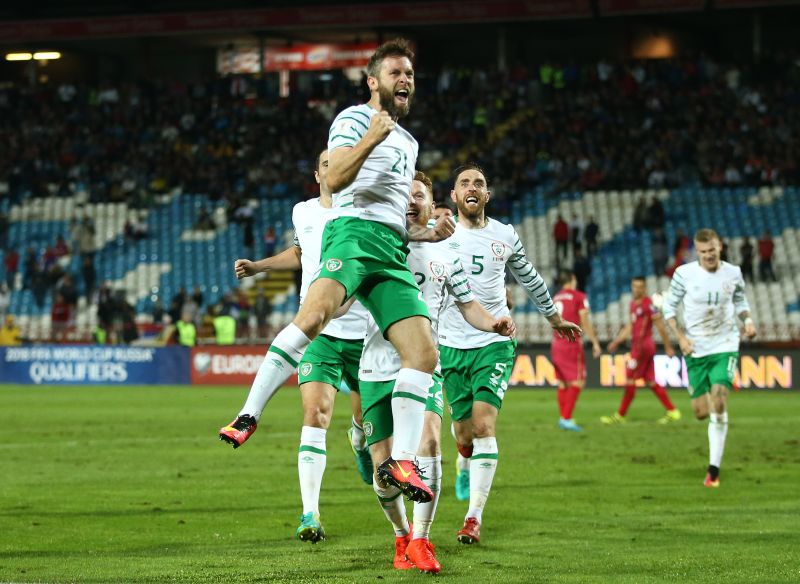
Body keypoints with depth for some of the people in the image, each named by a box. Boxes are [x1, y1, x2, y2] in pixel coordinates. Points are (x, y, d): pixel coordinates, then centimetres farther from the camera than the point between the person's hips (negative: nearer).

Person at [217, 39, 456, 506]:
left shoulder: (408, 142, 32)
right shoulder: (356, 118, 7)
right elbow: (335, 179, -10)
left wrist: (427, 233, 23)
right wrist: (369, 140, -23)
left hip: (393, 252, 8)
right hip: (354, 231, -8)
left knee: (424, 353, -7)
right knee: (316, 311, -34)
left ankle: (401, 461, -4)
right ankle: (250, 413, -33)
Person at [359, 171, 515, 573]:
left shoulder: (444, 255, 10)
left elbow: (467, 304, 17)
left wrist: (494, 324, -3)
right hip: (377, 370, 0)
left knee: (428, 440, -25)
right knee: (383, 467, -1)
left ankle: (420, 541, -19)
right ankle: (402, 538, 25)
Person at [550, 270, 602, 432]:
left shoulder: (555, 298, 14)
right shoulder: (579, 296, -4)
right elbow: (585, 322, -8)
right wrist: (595, 342, -4)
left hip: (556, 344, 7)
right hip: (571, 344, -7)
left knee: (562, 383, 9)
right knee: (577, 382, -6)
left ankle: (563, 418, 8)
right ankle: (566, 418, -16)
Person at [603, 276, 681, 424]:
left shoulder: (648, 304, -13)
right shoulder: (633, 304, 15)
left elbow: (661, 326, -11)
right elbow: (630, 326, 25)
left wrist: (668, 347, -9)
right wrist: (616, 341, 20)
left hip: (643, 346, -9)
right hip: (637, 345, 9)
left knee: (630, 379, -4)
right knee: (651, 381, 9)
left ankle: (620, 415, 2)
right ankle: (672, 411, 12)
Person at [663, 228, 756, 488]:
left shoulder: (733, 273, -2)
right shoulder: (684, 274, -8)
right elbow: (669, 307, 0)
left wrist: (747, 320, -5)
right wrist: (681, 337, -11)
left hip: (725, 346, -1)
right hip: (696, 350, 1)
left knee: (718, 402, -18)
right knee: (701, 412, 1)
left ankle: (714, 469, -13)